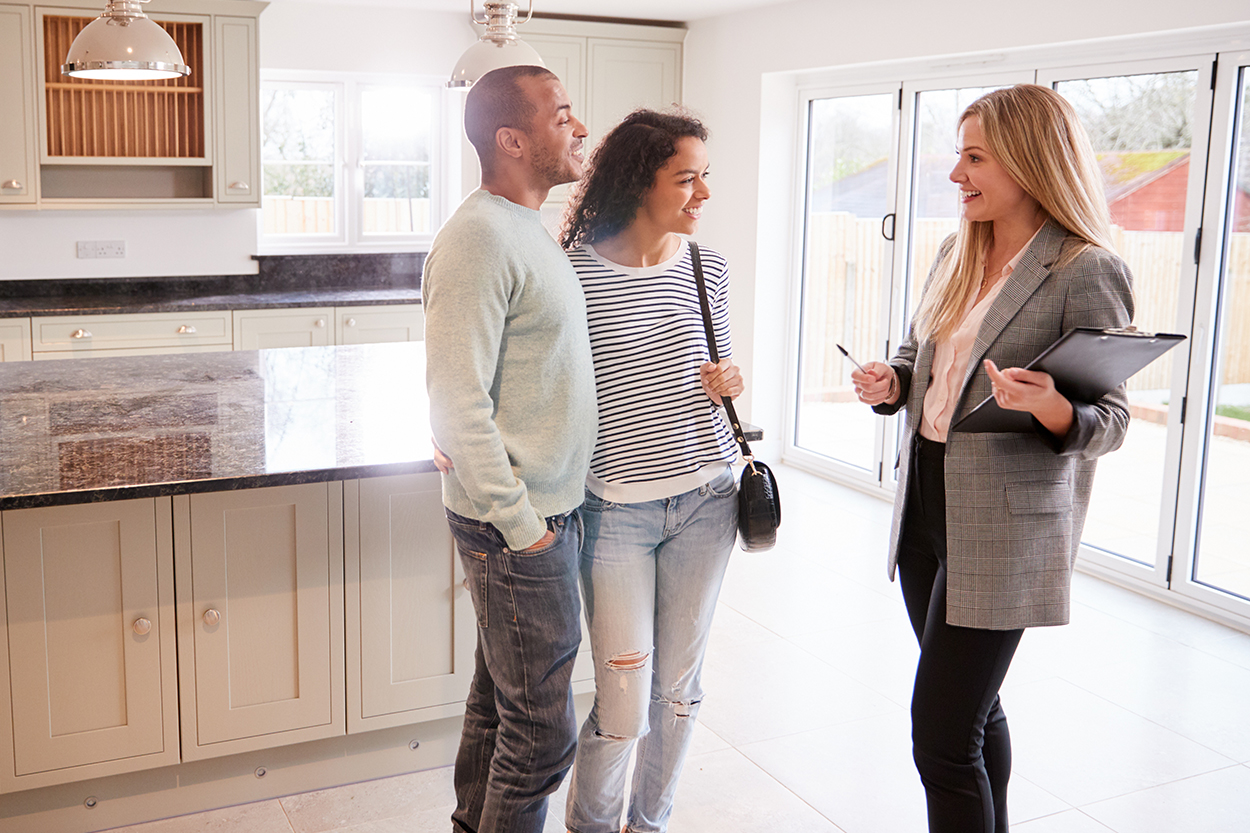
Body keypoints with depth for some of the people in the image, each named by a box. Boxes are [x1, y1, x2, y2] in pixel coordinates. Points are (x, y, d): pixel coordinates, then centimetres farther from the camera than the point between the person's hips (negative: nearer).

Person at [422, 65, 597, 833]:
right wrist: (520, 525, -19)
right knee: (541, 730, 2)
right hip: (520, 525, -10)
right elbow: (458, 409, -24)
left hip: (547, 511, 10)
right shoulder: (480, 238, -20)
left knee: (500, 698, 21)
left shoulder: (529, 231, 12)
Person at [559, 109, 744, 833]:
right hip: (615, 510, -4)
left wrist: (727, 385, -4)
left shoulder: (707, 268, 4)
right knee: (626, 704, -1)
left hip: (704, 502, 5)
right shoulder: (574, 272, -12)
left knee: (679, 686, 15)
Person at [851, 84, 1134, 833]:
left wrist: (1053, 408, -32)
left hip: (1003, 526, -7)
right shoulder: (957, 254, 9)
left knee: (942, 735, -5)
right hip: (925, 504, 7)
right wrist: (891, 382, -2)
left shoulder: (1087, 272, -13)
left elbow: (1112, 420, -11)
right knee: (971, 708, 21)